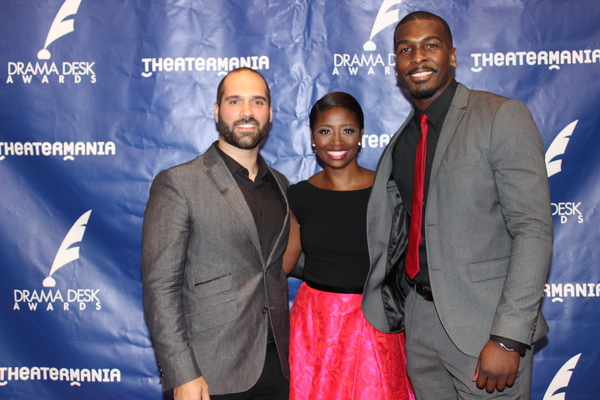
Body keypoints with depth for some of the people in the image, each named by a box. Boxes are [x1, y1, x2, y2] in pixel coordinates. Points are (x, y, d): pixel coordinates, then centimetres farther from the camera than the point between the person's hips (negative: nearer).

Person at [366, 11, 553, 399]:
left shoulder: (503, 116, -9)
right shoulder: (402, 139, 10)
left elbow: (533, 229, -16)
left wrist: (508, 338, -21)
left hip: (484, 325, -5)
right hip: (420, 319, 6)